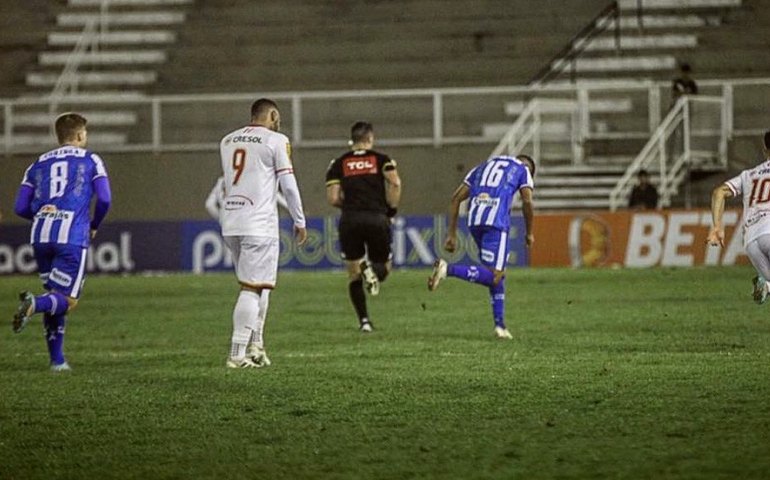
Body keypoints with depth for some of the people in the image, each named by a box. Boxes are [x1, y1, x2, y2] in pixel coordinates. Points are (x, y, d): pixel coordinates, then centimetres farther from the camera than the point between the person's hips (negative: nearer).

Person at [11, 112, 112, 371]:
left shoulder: (39, 164, 19)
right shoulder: (90, 160, 9)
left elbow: (21, 208, 13)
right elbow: (104, 199, -1)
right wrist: (94, 226, 16)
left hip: (41, 236, 5)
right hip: (72, 238, -5)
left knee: (54, 296, 16)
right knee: (68, 300, -3)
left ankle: (57, 359, 12)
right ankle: (33, 304, -33)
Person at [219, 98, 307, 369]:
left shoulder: (227, 141, 15)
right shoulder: (276, 141, -3)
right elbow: (288, 184, -5)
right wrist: (300, 222, 3)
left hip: (230, 223, 6)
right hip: (259, 224, -6)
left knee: (257, 285, 18)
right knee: (252, 288, -6)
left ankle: (255, 346, 13)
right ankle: (238, 354, -12)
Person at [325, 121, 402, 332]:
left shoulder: (338, 164, 11)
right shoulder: (382, 159, 8)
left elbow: (333, 198, 3)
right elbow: (395, 183, -9)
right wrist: (391, 209, 5)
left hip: (350, 220, 1)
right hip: (377, 218, -1)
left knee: (354, 276, 11)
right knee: (384, 266, 14)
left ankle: (364, 320, 0)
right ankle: (372, 269, -22)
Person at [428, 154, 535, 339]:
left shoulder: (484, 166, 31)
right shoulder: (523, 169, 19)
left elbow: (456, 197, 22)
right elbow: (527, 201, 3)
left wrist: (452, 233, 22)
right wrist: (529, 233, 15)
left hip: (474, 221, 6)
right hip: (496, 222, -6)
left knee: (496, 274, 18)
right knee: (493, 276, -8)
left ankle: (500, 325, 13)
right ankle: (448, 269, -25)